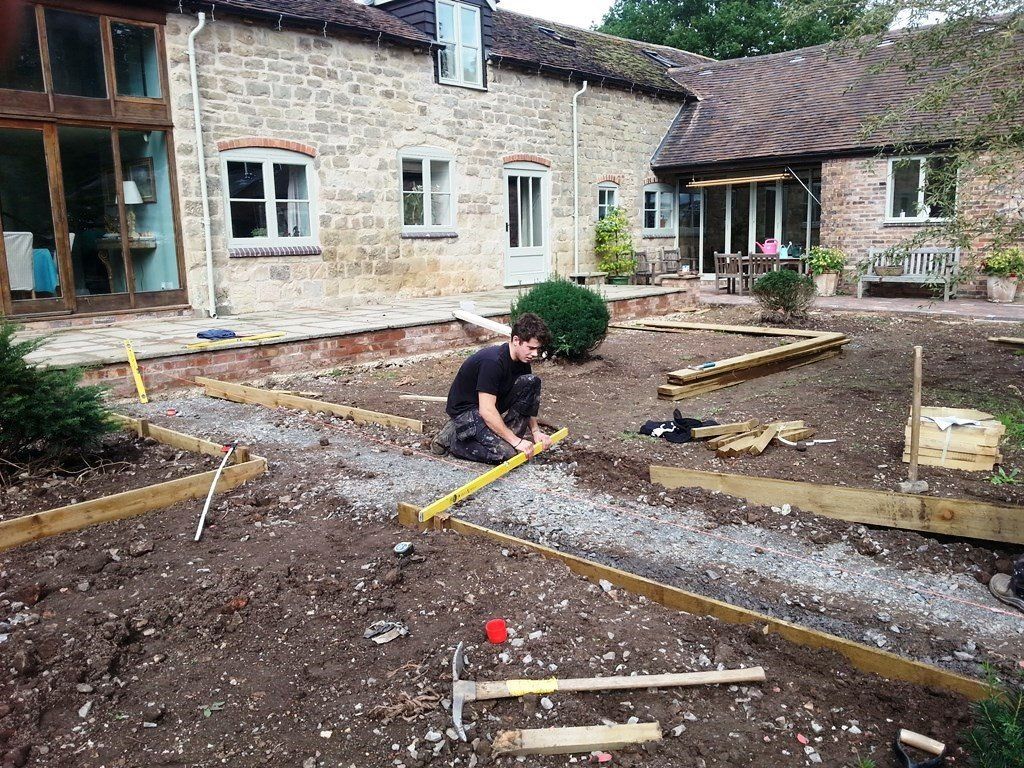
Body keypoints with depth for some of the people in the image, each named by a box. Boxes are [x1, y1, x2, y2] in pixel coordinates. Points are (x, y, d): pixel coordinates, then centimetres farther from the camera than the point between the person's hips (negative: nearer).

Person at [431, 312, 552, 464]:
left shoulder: (523, 360, -3)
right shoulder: (493, 362, -30)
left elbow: (529, 398, 7)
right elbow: (487, 410, -32)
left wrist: (535, 430, -7)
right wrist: (516, 441, -29)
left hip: (493, 404, 8)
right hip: (466, 410, -8)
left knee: (531, 382, -10)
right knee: (506, 452, -25)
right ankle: (451, 436, -6)